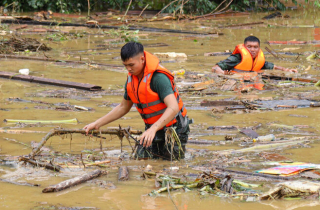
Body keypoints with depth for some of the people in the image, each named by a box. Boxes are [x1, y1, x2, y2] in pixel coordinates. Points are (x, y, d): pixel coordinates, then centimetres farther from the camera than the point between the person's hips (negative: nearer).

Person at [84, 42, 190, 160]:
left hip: (174, 131, -7)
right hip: (152, 130, 7)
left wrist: (153, 129, -47)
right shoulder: (131, 78, 1)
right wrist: (97, 124, 12)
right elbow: (123, 107, 17)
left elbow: (173, 108, -35)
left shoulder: (158, 77, -25)